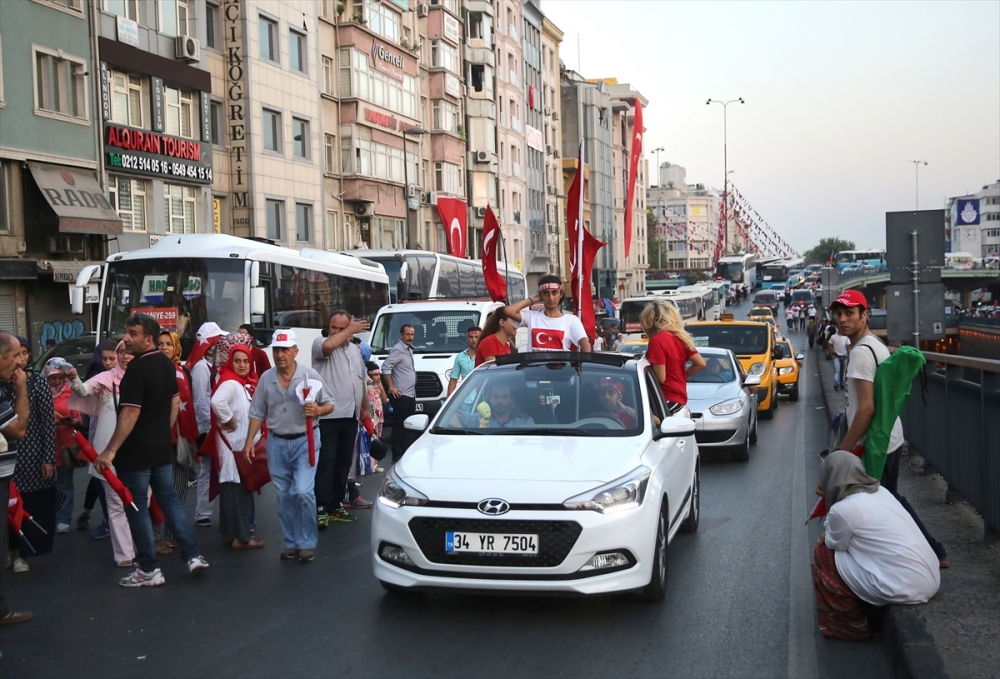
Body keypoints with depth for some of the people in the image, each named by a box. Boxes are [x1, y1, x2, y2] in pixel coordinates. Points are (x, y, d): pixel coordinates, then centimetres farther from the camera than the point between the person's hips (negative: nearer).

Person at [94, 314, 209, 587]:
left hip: (136, 452, -8)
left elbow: (130, 413, -24)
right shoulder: (167, 364, 6)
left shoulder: (137, 368, -20)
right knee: (169, 500, 17)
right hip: (162, 448, 8)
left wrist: (110, 450, -21)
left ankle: (149, 570, 9)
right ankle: (193, 556, 15)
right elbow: (175, 403, 15)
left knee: (137, 508, 3)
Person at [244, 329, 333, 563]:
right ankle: (291, 542, 22)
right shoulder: (266, 378, 2)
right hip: (277, 442, 4)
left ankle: (307, 542, 1)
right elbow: (257, 413, 7)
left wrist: (318, 410, -22)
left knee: (303, 491, -14)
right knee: (284, 496, 9)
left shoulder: (310, 375, -7)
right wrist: (249, 440, 1)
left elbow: (329, 405, -1)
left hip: (305, 440, -3)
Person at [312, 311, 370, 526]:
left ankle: (336, 506, 19)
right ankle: (321, 510, -7)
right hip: (327, 416, -6)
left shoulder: (355, 350, 16)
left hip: (350, 416, 7)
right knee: (326, 464, -8)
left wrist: (366, 407, 24)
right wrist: (350, 331, -19)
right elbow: (328, 346, -30)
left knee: (344, 463, 11)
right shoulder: (319, 343, -3)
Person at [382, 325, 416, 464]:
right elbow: (386, 368, -19)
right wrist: (391, 387, -20)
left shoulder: (409, 349, 16)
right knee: (399, 426, -5)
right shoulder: (398, 350, -12)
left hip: (410, 395, 9)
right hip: (400, 395, -9)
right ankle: (397, 456, -2)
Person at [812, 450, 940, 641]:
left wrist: (825, 539, 23)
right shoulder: (879, 491, 11)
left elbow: (834, 544, 4)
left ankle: (852, 626, 13)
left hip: (905, 589, -9)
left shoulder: (843, 509, -13)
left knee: (823, 555, 4)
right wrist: (829, 499, 19)